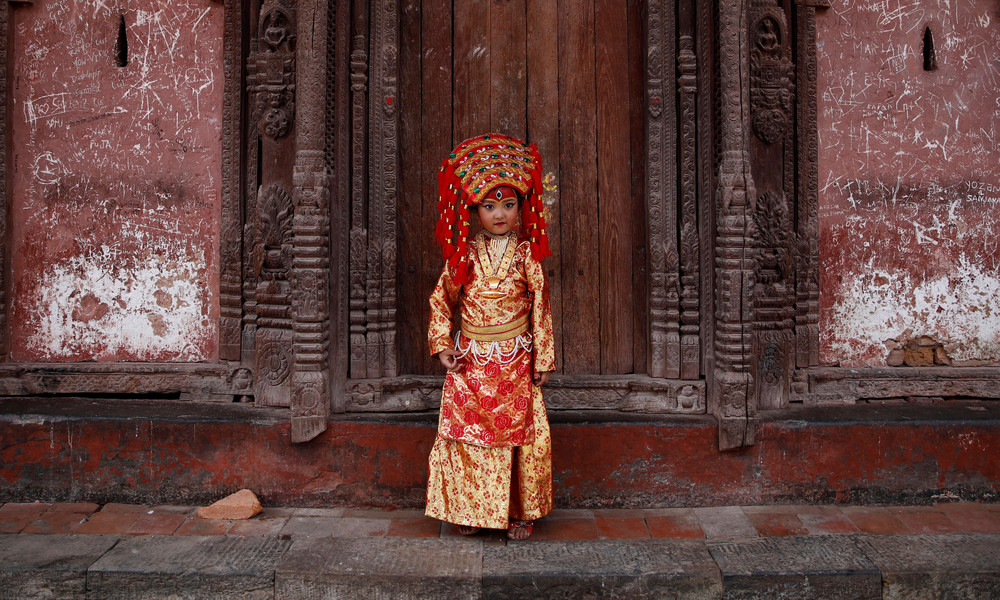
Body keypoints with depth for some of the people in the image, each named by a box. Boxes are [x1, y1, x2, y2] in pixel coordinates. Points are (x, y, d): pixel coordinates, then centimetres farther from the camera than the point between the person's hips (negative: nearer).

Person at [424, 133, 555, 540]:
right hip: (470, 361, 1)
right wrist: (441, 343, 0)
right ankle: (470, 509, 21)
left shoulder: (526, 254, -2)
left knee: (518, 434, 4)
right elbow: (441, 299, 10)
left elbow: (540, 307, 1)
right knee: (468, 433, 5)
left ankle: (520, 512, 19)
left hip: (515, 361, -1)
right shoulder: (464, 254, 1)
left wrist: (543, 357, 0)